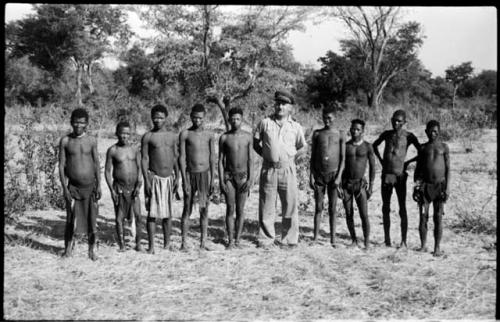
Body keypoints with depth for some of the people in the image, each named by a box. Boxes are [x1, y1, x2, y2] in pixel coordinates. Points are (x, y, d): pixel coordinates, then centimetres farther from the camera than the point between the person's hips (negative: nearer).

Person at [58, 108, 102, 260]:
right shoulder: (65, 141, -1)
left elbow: (96, 164, 6)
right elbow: (61, 165, -1)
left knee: (92, 218, 4)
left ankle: (92, 249, 15)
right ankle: (68, 248, 15)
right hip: (73, 186, -1)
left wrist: (99, 185, 0)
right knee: (71, 219, -2)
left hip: (90, 185, 1)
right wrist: (64, 187, -7)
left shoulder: (92, 140, 2)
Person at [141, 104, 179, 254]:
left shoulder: (172, 136, 9)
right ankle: (151, 246, 0)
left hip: (169, 178, 4)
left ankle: (167, 243, 20)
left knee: (168, 213, 9)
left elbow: (175, 158, 13)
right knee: (152, 212, -5)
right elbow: (144, 159, -5)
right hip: (154, 178, -3)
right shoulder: (148, 137, -2)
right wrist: (146, 180, -12)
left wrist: (177, 177, 7)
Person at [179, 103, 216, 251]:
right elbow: (182, 157, -4)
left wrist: (213, 180, -1)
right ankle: (184, 242, 5)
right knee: (187, 209, 1)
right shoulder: (185, 134, -1)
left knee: (204, 209, 4)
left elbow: (212, 159, 5)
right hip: (190, 174, -2)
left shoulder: (209, 136, 4)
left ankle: (203, 242, 10)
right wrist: (184, 180, -10)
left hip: (205, 174, 2)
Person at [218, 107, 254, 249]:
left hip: (243, 176, 0)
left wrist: (250, 179, -8)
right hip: (229, 176, 0)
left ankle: (237, 239, 10)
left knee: (240, 210, 4)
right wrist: (221, 181, -6)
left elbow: (250, 159, 1)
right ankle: (230, 240, 6)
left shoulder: (248, 136, 1)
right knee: (230, 209, 0)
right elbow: (220, 160, 1)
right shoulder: (224, 138, 0)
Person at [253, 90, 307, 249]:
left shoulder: (295, 127, 5)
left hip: (287, 169, 0)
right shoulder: (265, 123, 3)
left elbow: (303, 147, 15)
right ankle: (266, 239, 13)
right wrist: (265, 155, 2)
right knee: (266, 206, 3)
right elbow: (255, 143, 11)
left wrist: (292, 156, 4)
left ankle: (289, 239, 12)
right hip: (268, 169, 0)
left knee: (290, 205, 2)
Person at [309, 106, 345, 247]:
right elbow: (312, 156, 7)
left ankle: (332, 239, 10)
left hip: (333, 173, -1)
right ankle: (315, 237, 9)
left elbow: (343, 157, 1)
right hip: (319, 174, 1)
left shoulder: (340, 134, 3)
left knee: (332, 208, 3)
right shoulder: (317, 133, 7)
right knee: (318, 207, 4)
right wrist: (311, 176, 0)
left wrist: (339, 176, -8)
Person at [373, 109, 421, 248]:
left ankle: (403, 241, 2)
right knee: (385, 208, 8)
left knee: (402, 209, -2)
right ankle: (387, 238, 17)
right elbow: (374, 145, 26)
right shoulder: (386, 134, 8)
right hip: (386, 174, 4)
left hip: (400, 175, -4)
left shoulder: (409, 136, -3)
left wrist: (408, 162, -3)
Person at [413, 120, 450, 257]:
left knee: (438, 217, 0)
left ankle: (437, 248, 5)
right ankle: (423, 245, 9)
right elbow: (418, 168, 12)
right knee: (423, 216, 0)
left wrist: (447, 187, -6)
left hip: (439, 185, -2)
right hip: (425, 185, 2)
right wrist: (416, 184, 1)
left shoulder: (443, 147, 5)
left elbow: (447, 168, 3)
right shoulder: (423, 148, 10)